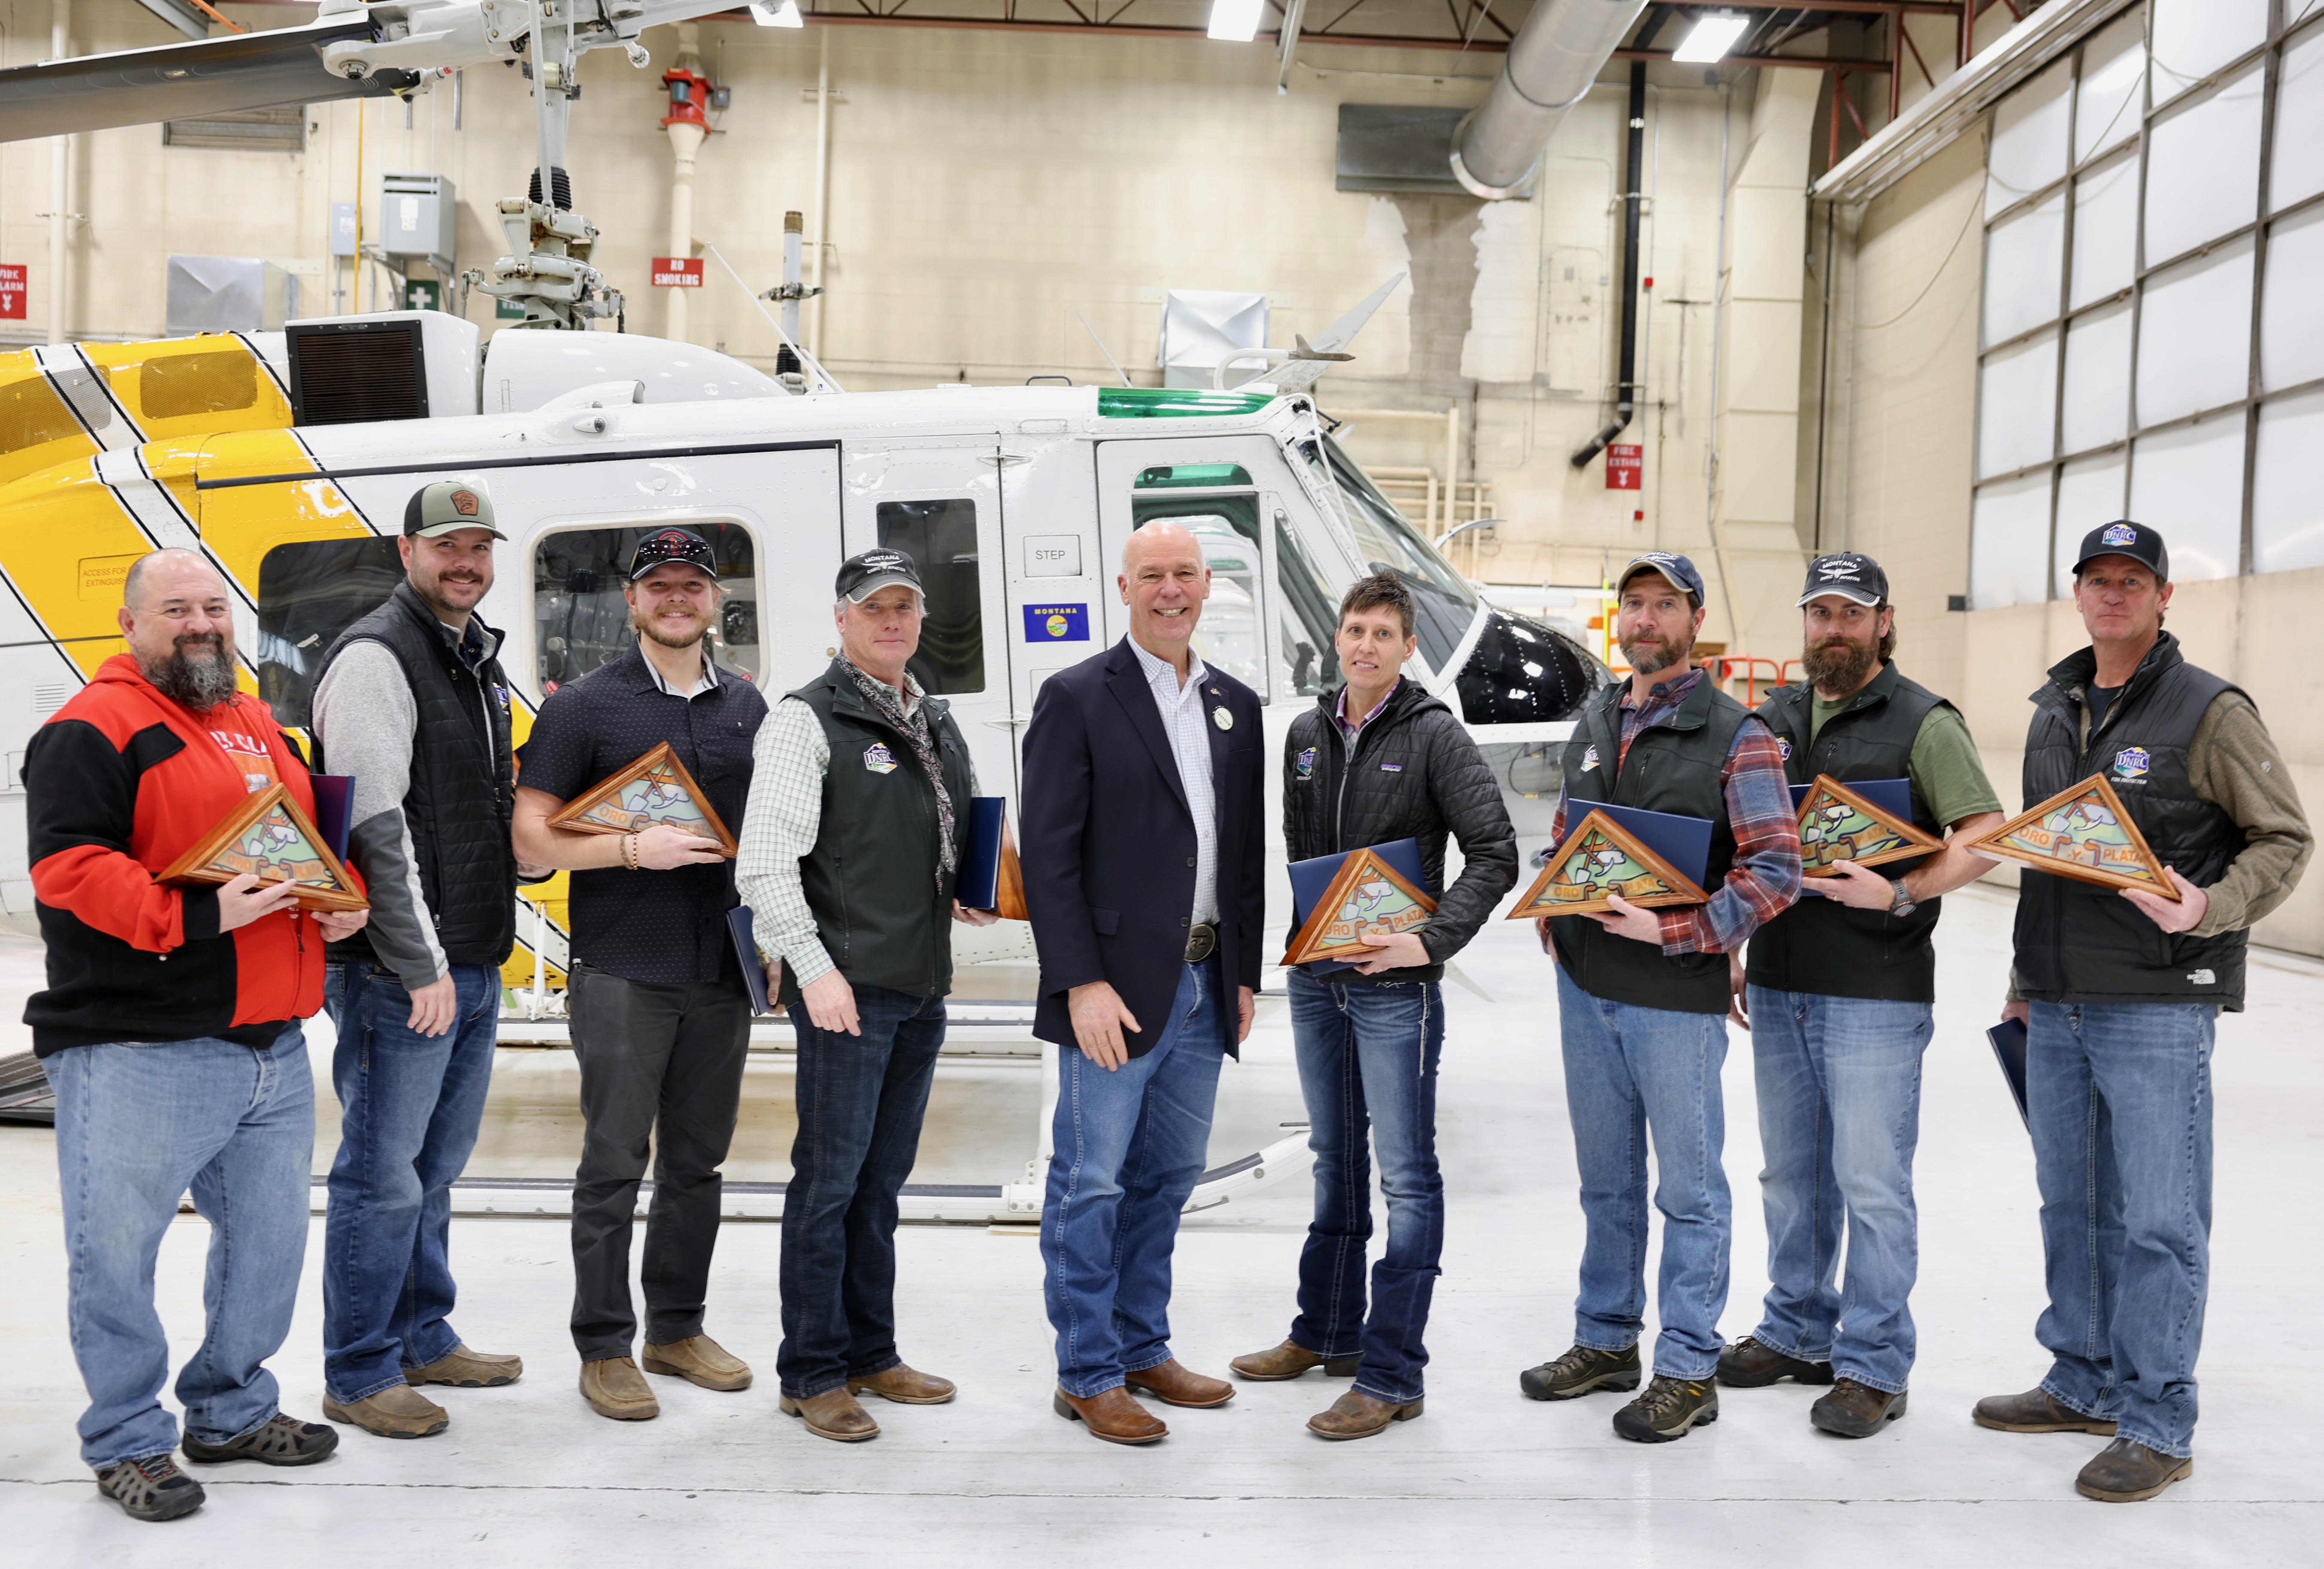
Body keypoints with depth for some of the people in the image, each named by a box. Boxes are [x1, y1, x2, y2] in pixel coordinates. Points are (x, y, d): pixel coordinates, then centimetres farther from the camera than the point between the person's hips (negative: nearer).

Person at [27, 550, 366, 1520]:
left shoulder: (259, 728, 17)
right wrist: (196, 916, -26)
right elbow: (67, 867, -18)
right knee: (116, 1250, 3)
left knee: (269, 1238, 16)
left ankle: (233, 1411, 33)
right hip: (137, 1057, -7)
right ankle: (128, 1442, 20)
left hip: (271, 1048, 8)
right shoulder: (92, 730, -8)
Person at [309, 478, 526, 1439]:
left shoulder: (477, 659, 16)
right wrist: (421, 965, -19)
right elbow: (375, 827, -19)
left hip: (473, 964, 9)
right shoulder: (375, 658, -13)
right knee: (384, 1177, 0)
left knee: (435, 1167, 18)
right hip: (399, 972, -9)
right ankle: (359, 1377, 12)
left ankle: (423, 1340, 31)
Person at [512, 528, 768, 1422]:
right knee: (615, 1164, 0)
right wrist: (635, 850, -18)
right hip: (622, 972, -4)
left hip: (722, 972, 5)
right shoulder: (585, 707, -2)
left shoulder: (746, 707, 12)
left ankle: (677, 1329, 26)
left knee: (697, 1161, 13)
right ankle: (604, 1349, 12)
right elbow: (532, 839, -5)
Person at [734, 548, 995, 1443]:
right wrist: (814, 969, -19)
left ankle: (870, 1355, 26)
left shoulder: (938, 724, 16)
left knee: (882, 1180, 15)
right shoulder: (805, 721, -6)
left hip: (924, 984, 7)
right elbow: (766, 864, -13)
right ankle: (812, 1375, 11)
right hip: (846, 988, -7)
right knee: (830, 1181, -1)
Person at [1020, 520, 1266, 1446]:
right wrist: (1082, 985, -16)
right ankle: (1087, 1376, 13)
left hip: (1204, 987, 6)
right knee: (1090, 1186, 1)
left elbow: (1247, 853, 15)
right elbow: (1049, 856, -10)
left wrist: (1245, 973, 10)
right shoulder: (1077, 699, -6)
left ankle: (1142, 1350, 29)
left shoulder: (1236, 707, 12)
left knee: (1166, 1179, 15)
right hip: (1116, 990, -6)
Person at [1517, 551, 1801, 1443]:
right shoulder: (1593, 724, 11)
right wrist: (1553, 919, 5)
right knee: (1606, 1179, 16)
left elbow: (1775, 872, -14)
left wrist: (1671, 932, -20)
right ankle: (1606, 1342, 30)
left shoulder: (1736, 736, -8)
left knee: (1688, 1187, 4)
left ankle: (1688, 1371, 15)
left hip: (1677, 997, -6)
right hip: (1585, 988, 6)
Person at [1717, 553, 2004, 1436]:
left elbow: (1987, 835, -12)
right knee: (1791, 1173, 16)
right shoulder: (1773, 720, 13)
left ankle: (1873, 1368, 11)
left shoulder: (1924, 723, -5)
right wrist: (1732, 950, 12)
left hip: (1877, 991, -6)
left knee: (1872, 1184, -1)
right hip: (1779, 987, 6)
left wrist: (1902, 893, -24)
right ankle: (1798, 1333, 30)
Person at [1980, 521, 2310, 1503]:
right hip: (2057, 1008, 7)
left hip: (2159, 1007, -6)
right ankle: (2084, 1384, 29)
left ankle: (2157, 1426, 9)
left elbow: (2285, 839, -4)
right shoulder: (2053, 714, 14)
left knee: (2158, 1218, -1)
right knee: (2070, 1203, 15)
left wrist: (2209, 907, -22)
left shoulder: (2211, 712, -5)